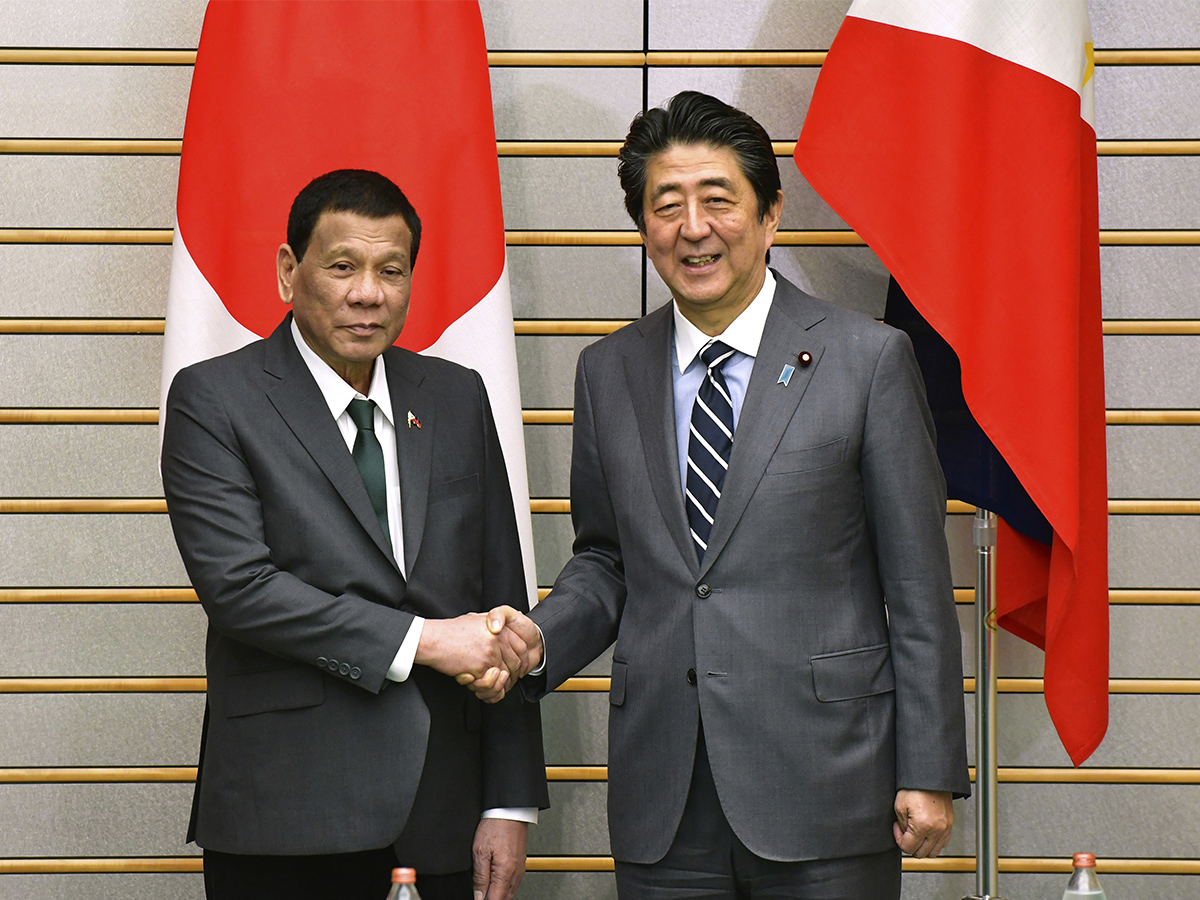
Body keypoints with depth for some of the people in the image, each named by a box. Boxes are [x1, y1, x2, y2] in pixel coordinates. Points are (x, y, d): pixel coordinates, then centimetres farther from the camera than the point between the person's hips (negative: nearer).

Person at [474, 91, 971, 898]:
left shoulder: (868, 359, -2)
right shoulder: (608, 373, 10)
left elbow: (917, 588, -2)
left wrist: (930, 773, -5)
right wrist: (539, 639, -3)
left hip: (821, 783, -3)